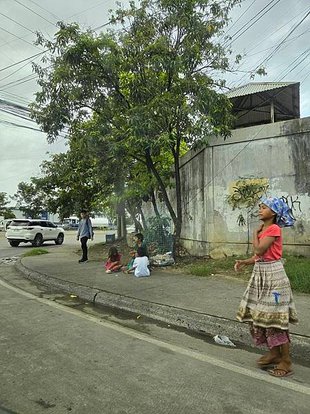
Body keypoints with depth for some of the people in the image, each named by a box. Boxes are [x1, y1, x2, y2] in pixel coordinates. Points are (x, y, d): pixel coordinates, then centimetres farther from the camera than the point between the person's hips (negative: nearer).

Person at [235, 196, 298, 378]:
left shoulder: (274, 229, -15)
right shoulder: (263, 229, 11)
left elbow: (259, 250, -22)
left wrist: (255, 233, -6)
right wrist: (244, 262, -2)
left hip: (272, 274, -9)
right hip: (260, 274, 9)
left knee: (275, 318, -3)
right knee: (260, 314, 14)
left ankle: (286, 362, 11)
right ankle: (274, 353, 29)